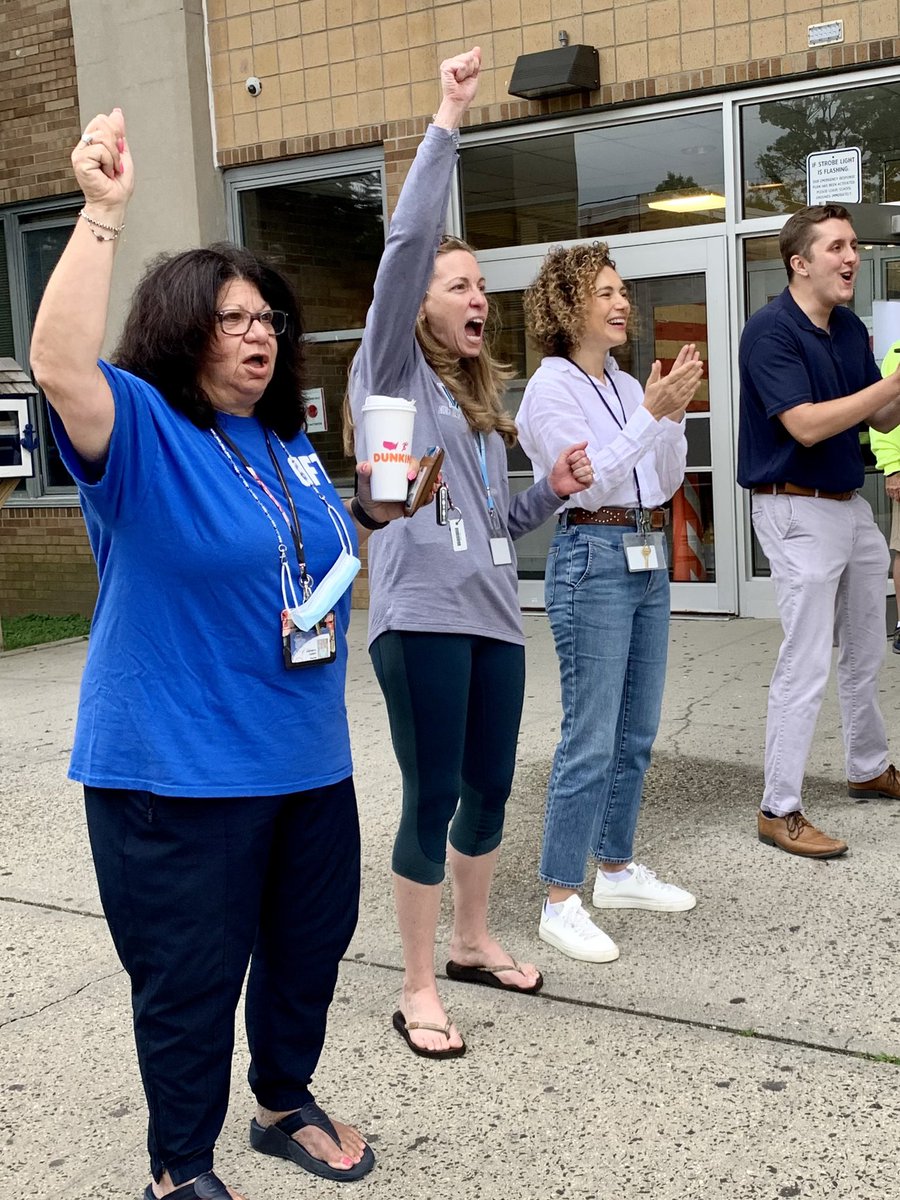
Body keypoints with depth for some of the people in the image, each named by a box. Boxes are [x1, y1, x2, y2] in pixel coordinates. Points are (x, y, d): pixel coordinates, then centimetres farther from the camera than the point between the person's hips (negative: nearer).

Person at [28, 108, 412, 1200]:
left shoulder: (286, 438, 11)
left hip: (306, 757, 7)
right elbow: (60, 365, -33)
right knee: (191, 976, 6)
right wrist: (101, 215, -38)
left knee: (309, 945, 21)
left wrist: (374, 517, 6)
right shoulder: (141, 430, -11)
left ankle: (285, 1103, 45)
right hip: (180, 771, -7)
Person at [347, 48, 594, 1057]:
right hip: (421, 616, -7)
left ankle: (471, 943, 32)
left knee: (488, 789, 13)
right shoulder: (391, 371, 1)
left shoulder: (480, 397, 19)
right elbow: (407, 243, -13)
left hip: (492, 615, 7)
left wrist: (553, 490, 5)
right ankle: (417, 992, 10)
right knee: (431, 797, -3)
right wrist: (446, 122, -13)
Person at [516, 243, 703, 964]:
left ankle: (617, 869, 28)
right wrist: (652, 412, -18)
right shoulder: (551, 387, -8)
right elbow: (587, 482, -16)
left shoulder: (628, 385, 13)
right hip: (593, 559, -8)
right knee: (591, 740, -7)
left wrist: (675, 413, -2)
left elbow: (667, 483, 12)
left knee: (637, 733, 14)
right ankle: (561, 902, 2)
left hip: (648, 556, 8)